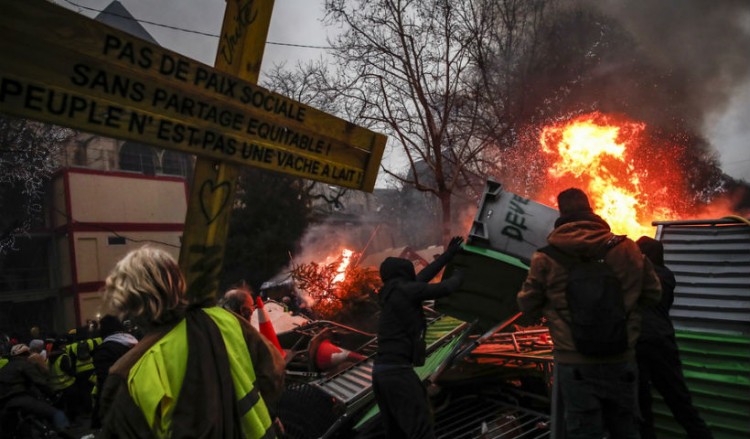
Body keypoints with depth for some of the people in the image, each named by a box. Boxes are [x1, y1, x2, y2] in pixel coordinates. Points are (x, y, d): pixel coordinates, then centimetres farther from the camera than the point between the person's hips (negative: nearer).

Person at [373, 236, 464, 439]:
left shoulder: (390, 295, 20)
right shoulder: (405, 290, -6)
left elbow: (423, 277, 31)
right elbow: (444, 289, 0)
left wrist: (448, 255, 39)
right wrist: (457, 277, 23)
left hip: (382, 372, 9)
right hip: (397, 372, -9)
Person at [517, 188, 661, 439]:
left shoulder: (546, 257, -9)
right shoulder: (628, 248, -3)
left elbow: (528, 306, 0)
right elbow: (652, 294, 8)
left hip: (575, 363, -2)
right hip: (622, 360, 3)